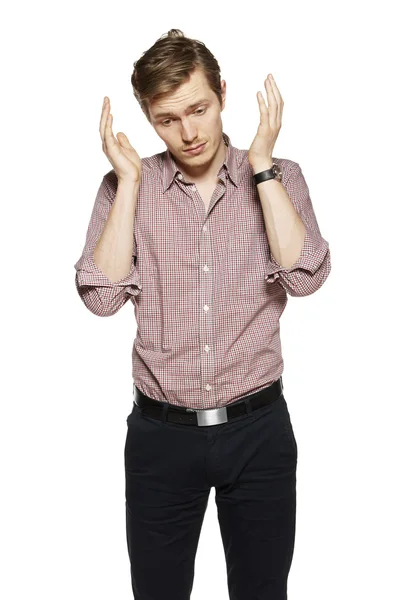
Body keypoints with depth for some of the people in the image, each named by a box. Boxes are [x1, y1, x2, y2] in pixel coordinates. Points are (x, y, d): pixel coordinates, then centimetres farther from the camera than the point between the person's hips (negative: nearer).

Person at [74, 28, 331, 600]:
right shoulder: (125, 187, -1)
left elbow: (304, 276, -16)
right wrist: (129, 178, -13)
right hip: (160, 434, 0)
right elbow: (102, 297, -12)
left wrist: (261, 163, -16)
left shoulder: (280, 178, -1)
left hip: (258, 429, 0)